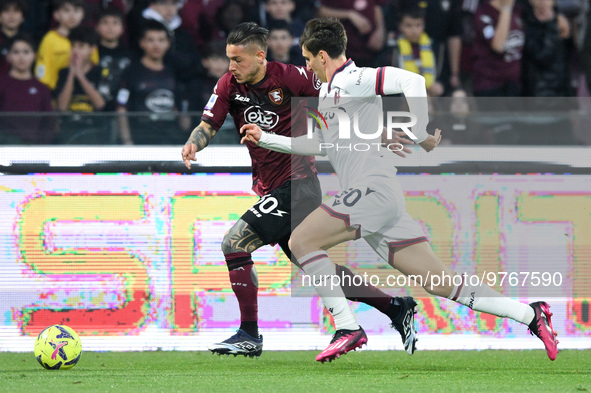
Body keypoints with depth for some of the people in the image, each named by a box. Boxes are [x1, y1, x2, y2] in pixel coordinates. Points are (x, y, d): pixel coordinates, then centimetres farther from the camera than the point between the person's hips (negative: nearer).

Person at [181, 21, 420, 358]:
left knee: (234, 243, -17)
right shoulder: (230, 84, 2)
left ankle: (249, 335, -10)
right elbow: (209, 125, -2)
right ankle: (396, 307, 23)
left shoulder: (289, 77, -15)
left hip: (296, 183, -7)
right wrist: (194, 143, -24)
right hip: (270, 188, 7)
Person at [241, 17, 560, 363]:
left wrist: (421, 135, -16)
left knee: (301, 241, -10)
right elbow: (318, 145, 38)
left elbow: (412, 81, -17)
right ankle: (530, 315, -2)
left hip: (373, 188, -9)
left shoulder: (350, 80, -5)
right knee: (440, 283, 3)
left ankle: (348, 328, -13)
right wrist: (265, 139, 38)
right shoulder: (330, 92, 25)